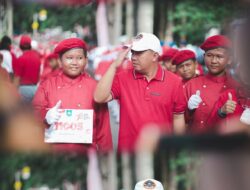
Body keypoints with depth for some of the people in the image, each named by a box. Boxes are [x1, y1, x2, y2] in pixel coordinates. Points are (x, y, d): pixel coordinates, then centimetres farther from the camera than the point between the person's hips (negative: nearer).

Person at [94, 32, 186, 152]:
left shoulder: (174, 82, -1)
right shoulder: (122, 78, 0)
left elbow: (178, 118, 4)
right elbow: (99, 98, -13)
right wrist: (115, 65, -15)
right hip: (128, 151, 0)